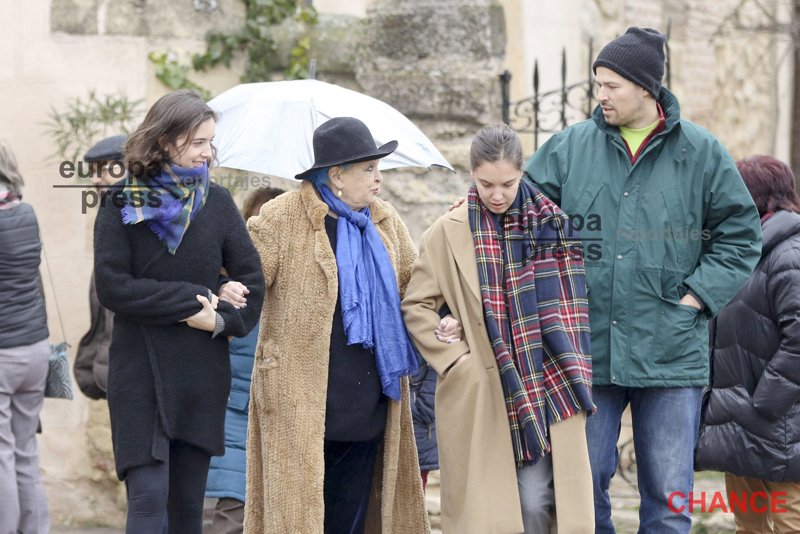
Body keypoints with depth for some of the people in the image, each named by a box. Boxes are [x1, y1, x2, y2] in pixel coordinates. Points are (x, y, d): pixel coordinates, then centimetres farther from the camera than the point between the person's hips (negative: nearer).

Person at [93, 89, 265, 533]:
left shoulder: (216, 203, 5)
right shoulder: (123, 207, -2)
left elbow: (251, 281, 5)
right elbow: (111, 287, -12)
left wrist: (222, 319, -13)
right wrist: (191, 300, -14)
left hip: (202, 377, 3)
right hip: (140, 375, -3)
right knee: (148, 497, -11)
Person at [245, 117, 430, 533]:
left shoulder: (385, 221, 11)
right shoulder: (281, 219, -8)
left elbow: (412, 285, 23)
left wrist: (438, 323, 8)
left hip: (367, 400, 6)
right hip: (301, 401, -6)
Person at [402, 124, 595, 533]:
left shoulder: (550, 224, 5)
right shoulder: (450, 232, -2)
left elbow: (571, 302, 13)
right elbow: (416, 306, 2)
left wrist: (571, 369, 6)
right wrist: (454, 360, -5)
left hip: (545, 391, 2)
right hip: (480, 395, -1)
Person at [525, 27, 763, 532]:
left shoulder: (701, 153, 1)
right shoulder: (569, 147, 3)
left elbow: (740, 234, 6)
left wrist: (699, 292, -3)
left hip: (670, 355, -1)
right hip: (588, 352, 1)